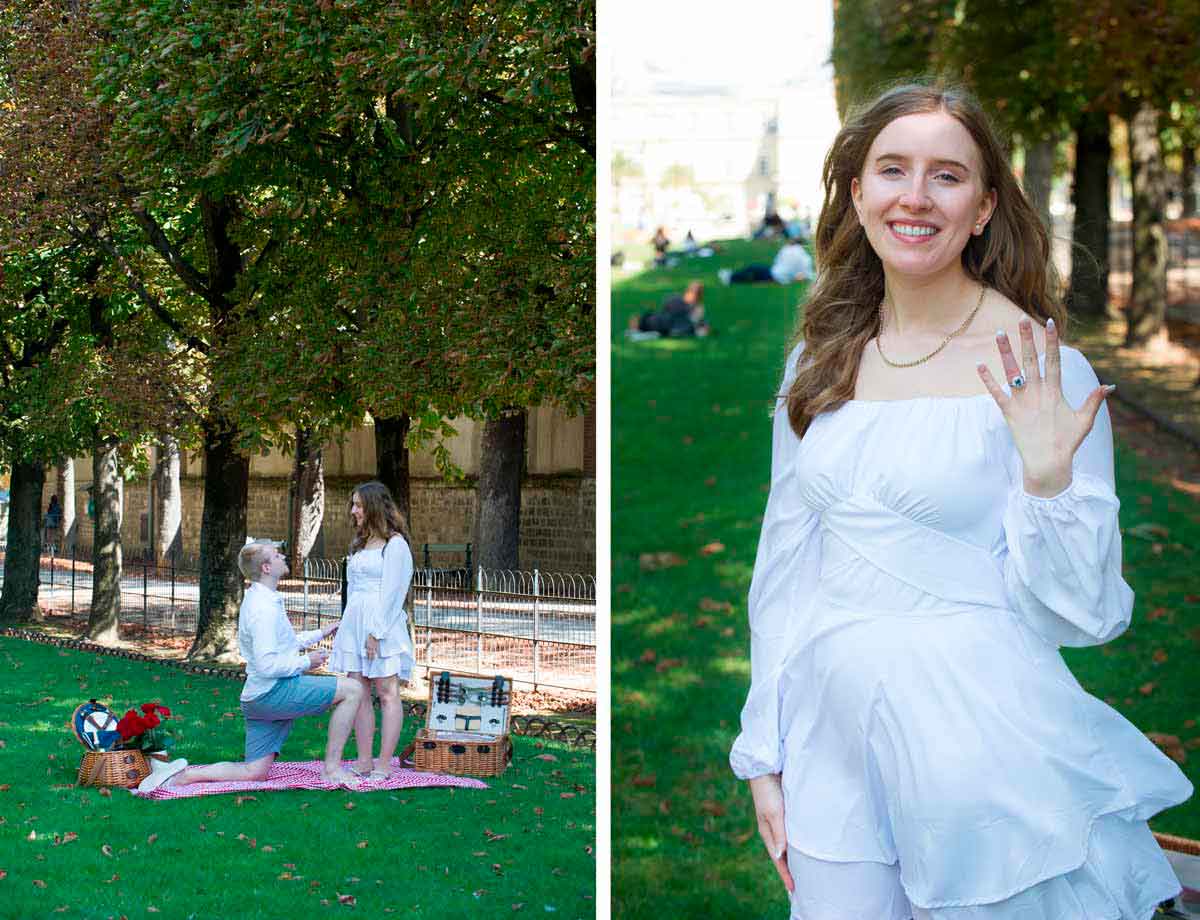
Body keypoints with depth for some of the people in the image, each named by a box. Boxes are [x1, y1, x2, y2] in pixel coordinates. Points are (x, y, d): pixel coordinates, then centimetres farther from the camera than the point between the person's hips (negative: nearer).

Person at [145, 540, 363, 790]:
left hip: (257, 699, 10)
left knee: (254, 772, 11)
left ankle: (184, 775, 1)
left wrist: (321, 633, 30)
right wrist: (306, 662, -11)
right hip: (274, 692, -10)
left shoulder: (260, 599, 16)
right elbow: (268, 665, -23)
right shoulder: (264, 608, -17)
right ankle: (331, 766, -6)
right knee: (352, 690, -9)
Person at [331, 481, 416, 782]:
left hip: (382, 624, -8)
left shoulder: (395, 544, -6)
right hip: (354, 621, 8)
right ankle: (364, 762, 7)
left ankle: (384, 765, -4)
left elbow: (391, 591, -11)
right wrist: (349, 625, 11)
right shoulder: (359, 544, 19)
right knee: (358, 692, 4)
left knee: (387, 692, -4)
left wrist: (375, 632, -16)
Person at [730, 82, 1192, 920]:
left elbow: (1085, 613, -9)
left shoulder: (1039, 373, -9)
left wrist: (1045, 475, -24)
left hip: (987, 761, -4)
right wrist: (765, 756, 10)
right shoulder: (819, 362, 5)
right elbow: (784, 568, 11)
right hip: (835, 748, 4)